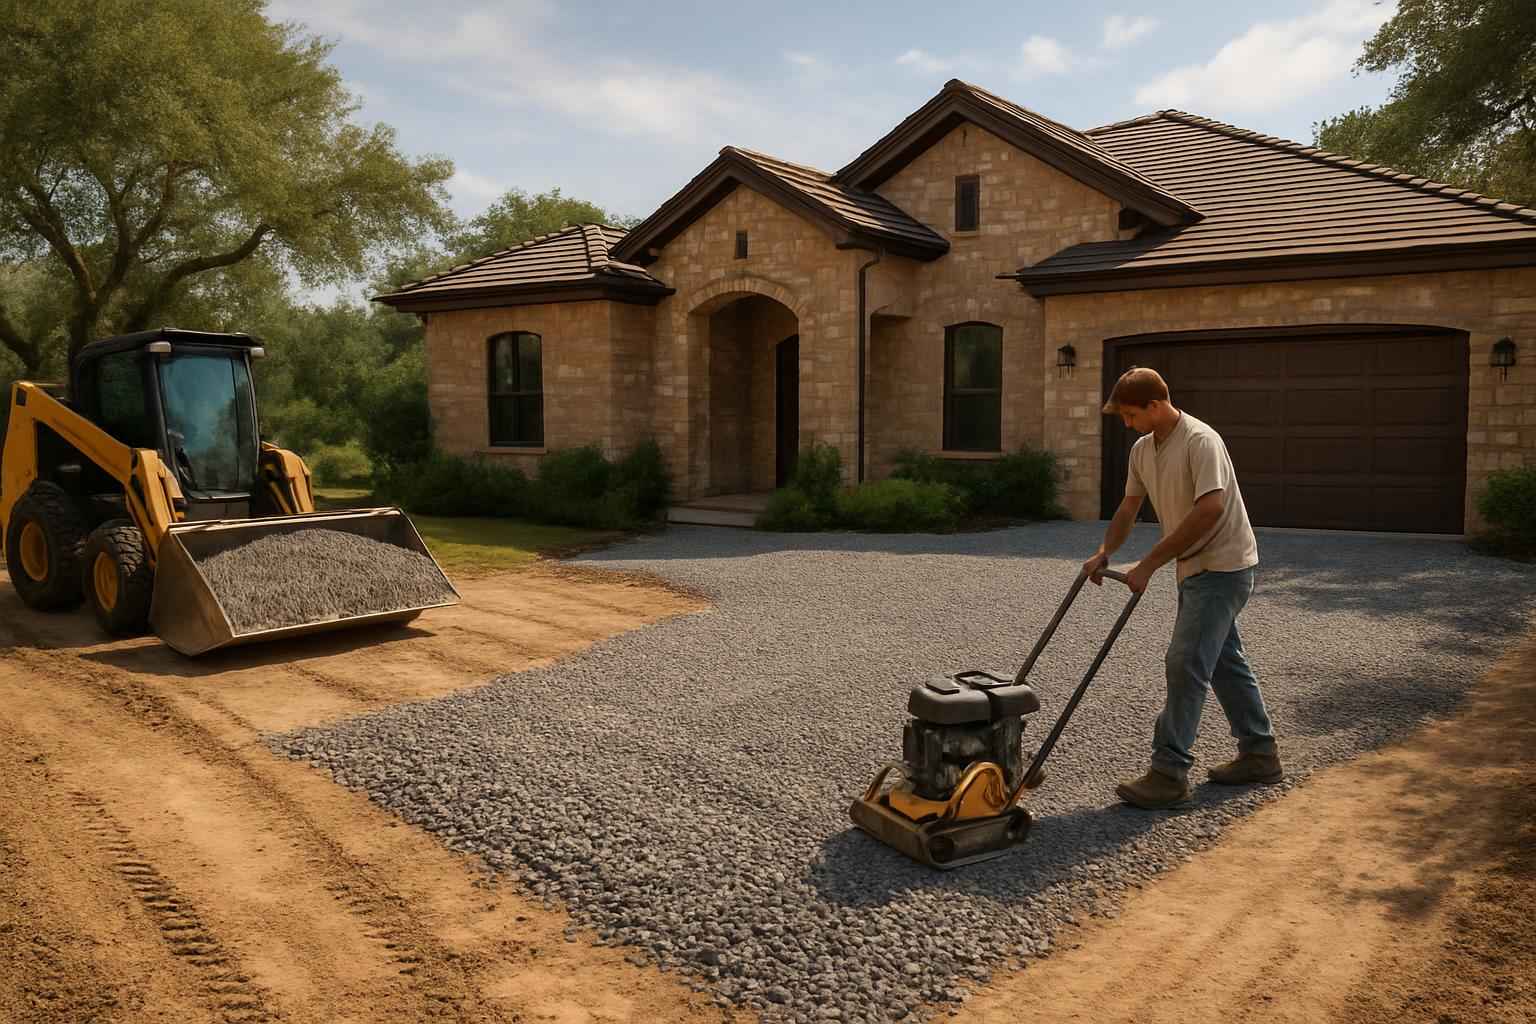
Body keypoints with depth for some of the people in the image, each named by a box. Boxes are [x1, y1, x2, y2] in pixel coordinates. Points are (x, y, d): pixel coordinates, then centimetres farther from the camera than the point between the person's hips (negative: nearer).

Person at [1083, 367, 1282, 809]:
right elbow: (1129, 506, 17)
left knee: (1185, 664, -12)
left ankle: (1169, 772, -9)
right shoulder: (1142, 450, 8)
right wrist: (1103, 553, 3)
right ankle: (1260, 754, 29)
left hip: (1222, 567, -10)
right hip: (1198, 569, 10)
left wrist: (1149, 564, -27)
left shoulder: (1201, 441, -21)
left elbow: (1210, 510, -29)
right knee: (1225, 661, 16)